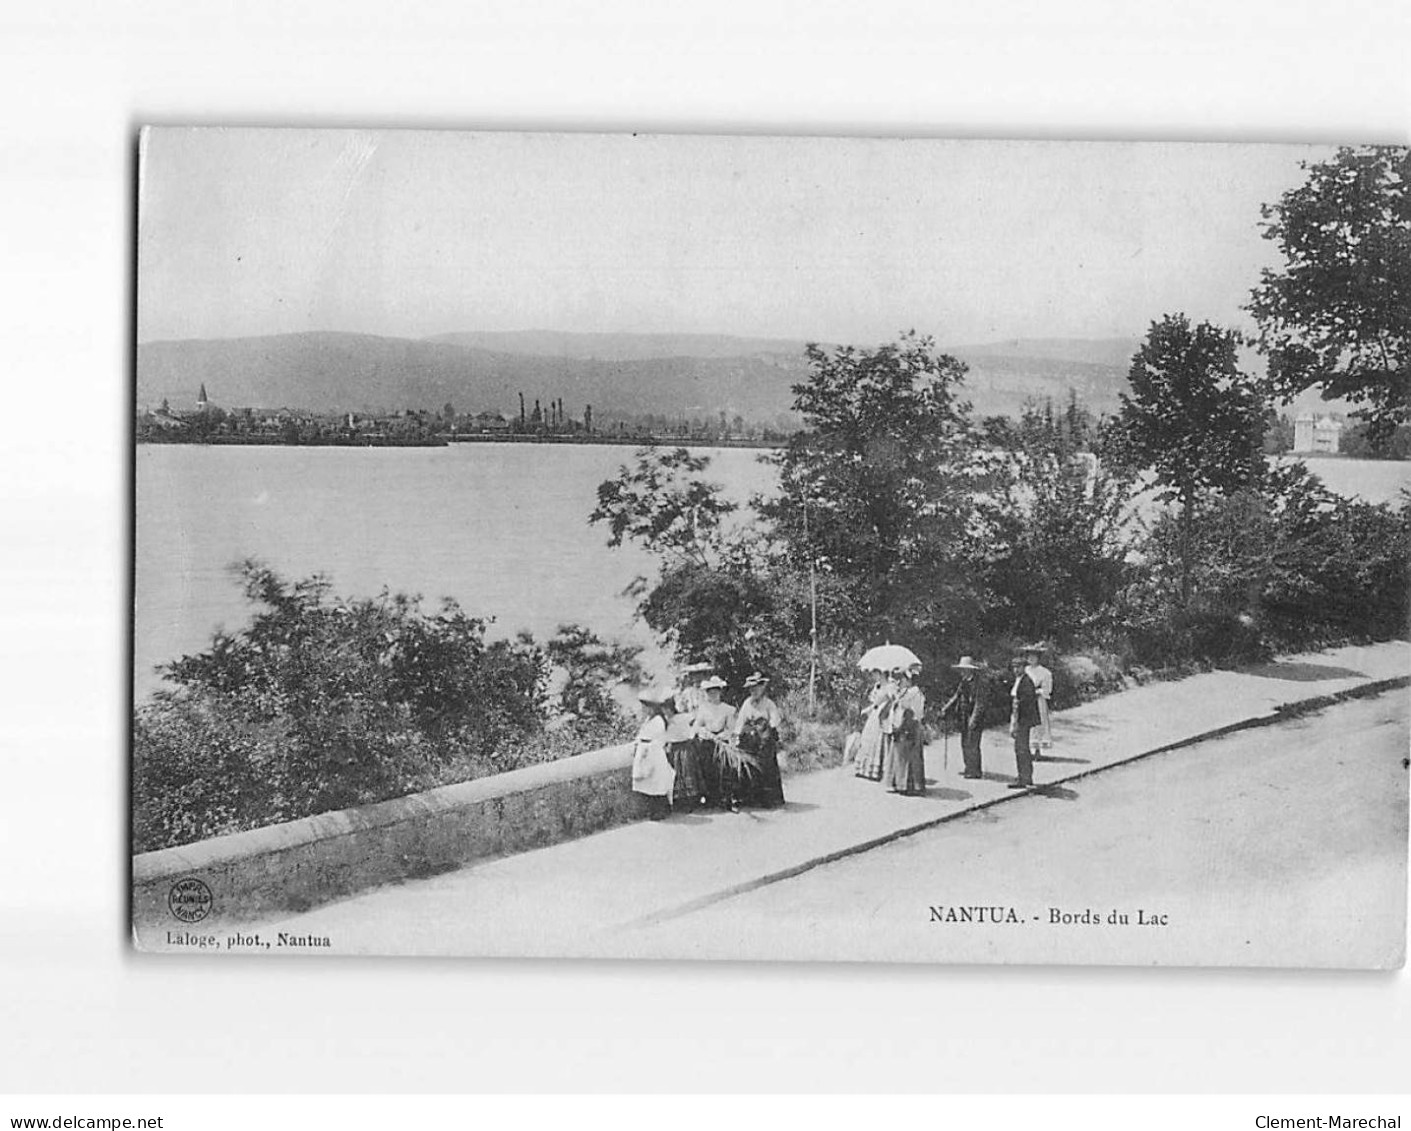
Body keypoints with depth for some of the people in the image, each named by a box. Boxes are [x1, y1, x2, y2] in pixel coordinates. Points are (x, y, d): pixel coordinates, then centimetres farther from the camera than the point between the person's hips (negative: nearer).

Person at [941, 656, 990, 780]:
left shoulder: (981, 683, -10)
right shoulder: (964, 683, 15)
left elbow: (981, 703, -15)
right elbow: (956, 697, 19)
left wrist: (974, 719, -21)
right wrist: (945, 710, 8)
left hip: (975, 718, -8)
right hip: (964, 718, 8)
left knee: (972, 745, -9)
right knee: (965, 744, 9)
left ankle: (975, 771, -4)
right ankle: (970, 769, 16)